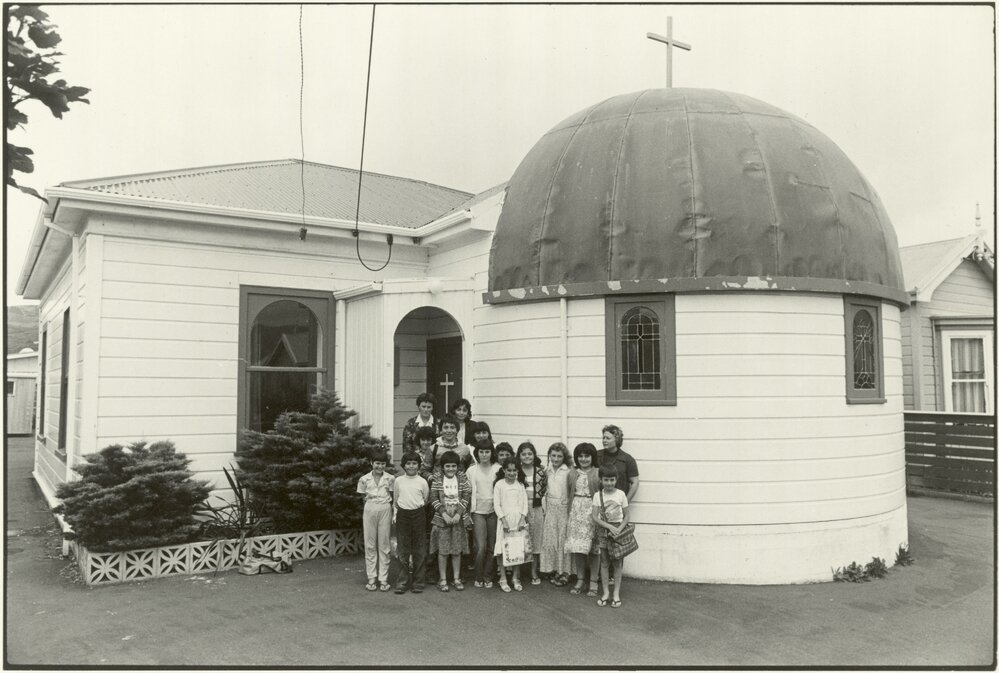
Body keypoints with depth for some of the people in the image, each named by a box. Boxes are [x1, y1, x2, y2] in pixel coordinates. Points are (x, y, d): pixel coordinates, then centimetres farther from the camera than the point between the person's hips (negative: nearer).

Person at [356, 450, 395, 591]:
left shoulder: (390, 479, 0)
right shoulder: (364, 479, 2)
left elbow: (392, 497, 6)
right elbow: (363, 498, 11)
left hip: (385, 510, 0)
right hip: (369, 510, 1)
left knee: (384, 545, 3)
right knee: (370, 545, 3)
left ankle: (383, 579, 9)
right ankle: (371, 578, 11)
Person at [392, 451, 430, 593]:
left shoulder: (422, 482, 0)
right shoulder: (398, 481, 5)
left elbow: (426, 499, 11)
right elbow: (395, 499, 14)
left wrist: (418, 506, 1)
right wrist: (395, 513, 5)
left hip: (418, 515, -1)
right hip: (402, 515, 1)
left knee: (419, 550, 3)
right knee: (403, 550, 4)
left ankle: (418, 582, 13)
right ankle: (403, 582, 13)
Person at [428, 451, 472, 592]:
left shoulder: (462, 477, 3)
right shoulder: (437, 478, 0)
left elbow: (466, 497, 0)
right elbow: (433, 498, -4)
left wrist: (458, 514, -10)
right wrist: (444, 514, -13)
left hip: (458, 518, 1)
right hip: (442, 518, -1)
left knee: (457, 550, 5)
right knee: (443, 550, 1)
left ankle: (456, 578, 15)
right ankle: (442, 579, 10)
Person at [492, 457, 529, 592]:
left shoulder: (520, 485, 8)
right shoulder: (499, 484, -1)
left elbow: (524, 502, 6)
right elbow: (496, 504, -4)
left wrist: (522, 519, -7)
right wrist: (504, 520, -11)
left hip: (519, 519, 3)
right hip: (504, 519, -2)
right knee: (503, 550, -3)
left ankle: (516, 579, 13)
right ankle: (503, 579, 7)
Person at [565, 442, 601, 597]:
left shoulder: (598, 473, -2)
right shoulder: (572, 474, 10)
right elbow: (568, 495, 13)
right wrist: (568, 515, 8)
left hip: (593, 512, -3)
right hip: (576, 512, 3)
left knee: (593, 548, 0)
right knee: (577, 547, 5)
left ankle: (593, 582, 10)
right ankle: (580, 580, 18)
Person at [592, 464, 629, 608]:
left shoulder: (621, 494, -4)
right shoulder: (598, 496, -3)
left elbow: (626, 516, 0)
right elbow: (595, 517, -6)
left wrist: (619, 530, -14)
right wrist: (609, 526, -17)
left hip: (618, 530, -1)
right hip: (603, 531, 1)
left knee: (617, 563, 4)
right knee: (604, 563, 6)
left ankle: (616, 594, 13)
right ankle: (606, 593, 16)